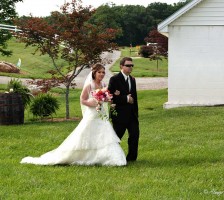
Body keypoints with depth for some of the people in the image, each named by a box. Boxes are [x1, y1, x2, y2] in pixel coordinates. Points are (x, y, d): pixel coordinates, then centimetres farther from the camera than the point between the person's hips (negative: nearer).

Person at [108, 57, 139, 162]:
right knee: (116, 136, 3)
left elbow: (134, 96, 13)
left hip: (132, 114, 6)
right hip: (120, 114, -6)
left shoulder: (132, 79, 13)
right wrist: (126, 99, -17)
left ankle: (132, 157, 12)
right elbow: (111, 96, -16)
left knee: (135, 134, 3)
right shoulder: (114, 79, -8)